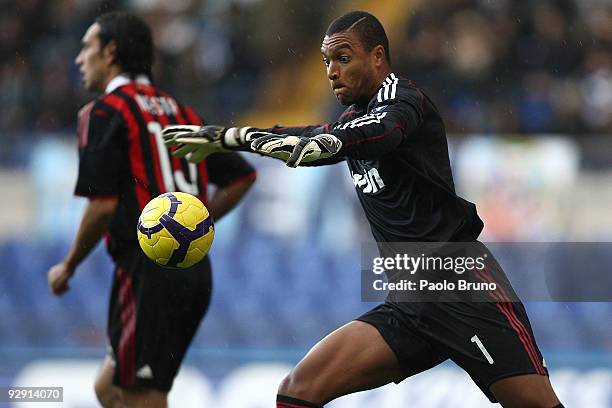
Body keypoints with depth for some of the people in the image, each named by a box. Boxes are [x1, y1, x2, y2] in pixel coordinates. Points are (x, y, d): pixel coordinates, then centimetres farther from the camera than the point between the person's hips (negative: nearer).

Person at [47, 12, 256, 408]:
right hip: (196, 269, 8)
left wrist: (68, 267, -1)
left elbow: (104, 206, -14)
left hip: (147, 268, -8)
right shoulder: (179, 111, 18)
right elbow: (242, 176, 17)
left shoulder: (105, 112, -6)